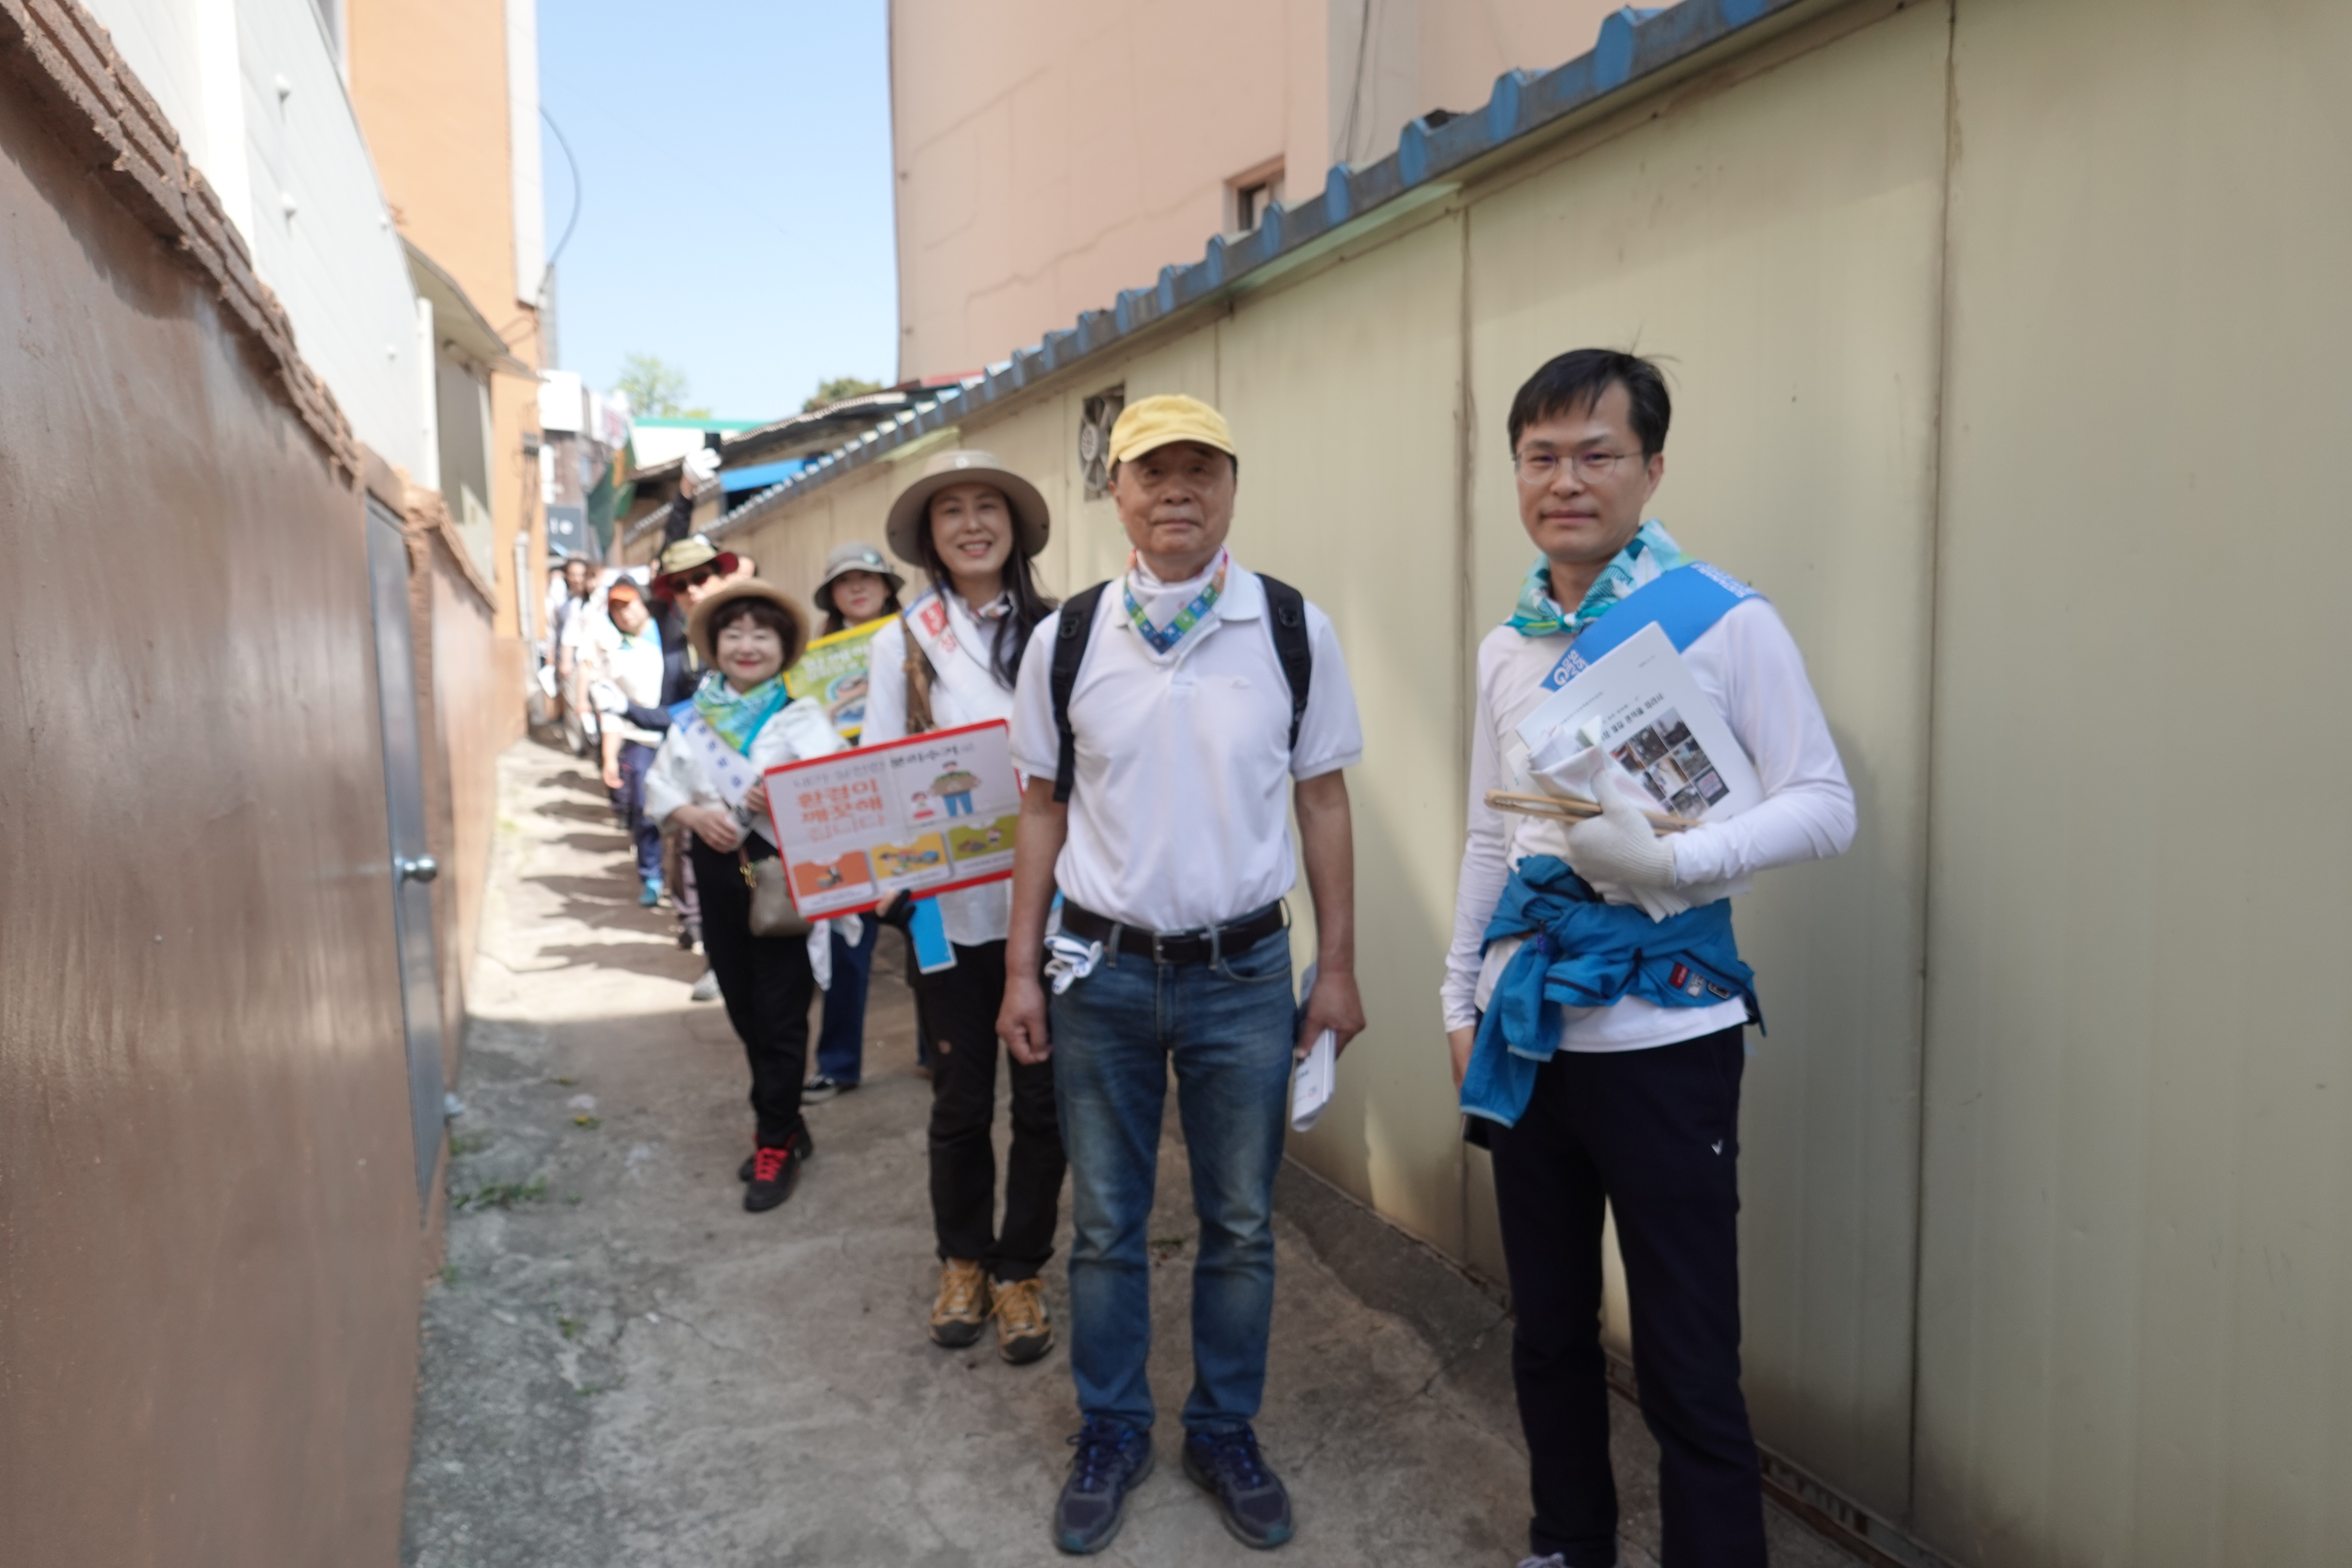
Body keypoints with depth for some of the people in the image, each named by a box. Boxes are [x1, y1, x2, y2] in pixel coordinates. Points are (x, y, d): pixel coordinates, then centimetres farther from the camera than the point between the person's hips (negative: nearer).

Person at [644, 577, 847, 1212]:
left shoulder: (801, 714, -6)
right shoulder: (695, 716, 8)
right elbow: (661, 784, 7)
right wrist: (694, 814, -12)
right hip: (717, 871, 5)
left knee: (780, 1016, 1)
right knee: (744, 1010, 15)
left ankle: (777, 1146, 15)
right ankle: (783, 1127, 32)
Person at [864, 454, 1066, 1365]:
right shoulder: (902, 643, 1)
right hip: (952, 905, 0)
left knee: (1042, 1098, 9)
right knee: (960, 1101, 13)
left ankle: (1021, 1272, 29)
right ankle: (963, 1262, 36)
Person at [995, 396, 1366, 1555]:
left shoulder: (1296, 632, -4)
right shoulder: (1065, 641, -1)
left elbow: (1323, 802, 1)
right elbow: (1043, 810, 5)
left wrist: (1338, 967, 0)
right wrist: (1020, 970, 3)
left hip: (1243, 973, 0)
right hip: (1102, 972, 1)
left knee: (1240, 1226, 12)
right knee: (1105, 1225, 14)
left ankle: (1225, 1434, 33)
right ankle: (1111, 1435, 34)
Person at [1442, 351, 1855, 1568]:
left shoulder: (1725, 624, -8)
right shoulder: (1509, 647, 9)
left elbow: (1824, 806, -10)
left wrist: (1671, 858, -25)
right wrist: (1462, 997, 14)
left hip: (1663, 1036, -5)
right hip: (1528, 1036, 6)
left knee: (1688, 1363, 2)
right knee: (1548, 1328, 18)